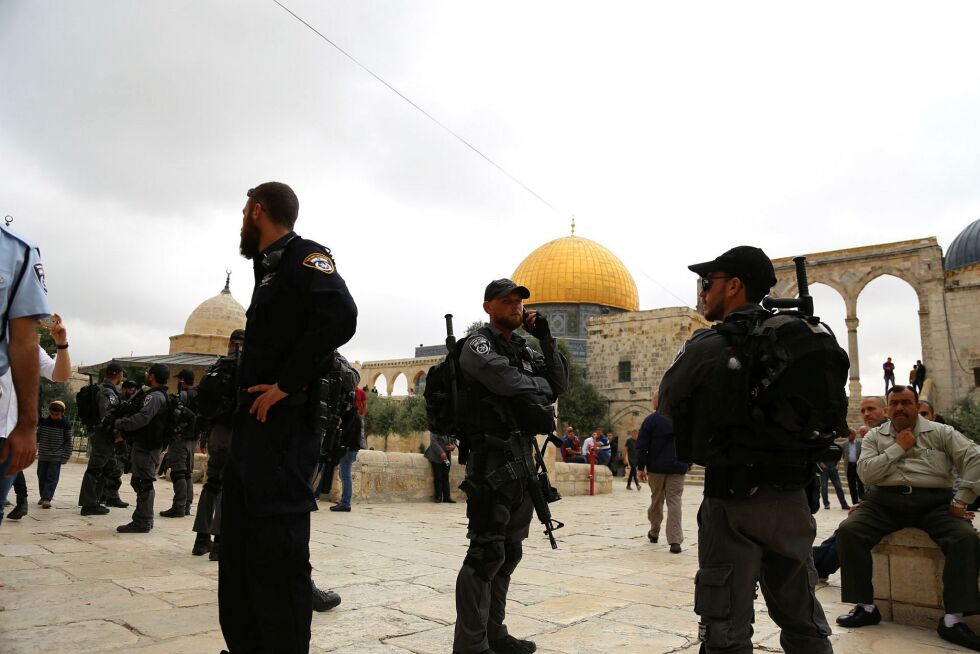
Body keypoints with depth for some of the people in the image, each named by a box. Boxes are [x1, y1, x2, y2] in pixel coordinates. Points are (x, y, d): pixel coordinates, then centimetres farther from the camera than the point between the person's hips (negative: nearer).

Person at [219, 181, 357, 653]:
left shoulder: (304, 256, -5)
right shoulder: (269, 267, 22)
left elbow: (340, 316, -25)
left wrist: (285, 385, -21)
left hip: (282, 428, -10)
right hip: (252, 427, 10)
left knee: (278, 557, -7)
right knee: (239, 553, 14)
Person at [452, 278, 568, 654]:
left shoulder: (524, 350, 18)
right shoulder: (478, 346, -6)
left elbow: (559, 384, 10)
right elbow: (512, 384, -22)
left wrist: (546, 339, 3)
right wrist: (542, 387, -4)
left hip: (522, 461, 8)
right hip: (491, 459, -8)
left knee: (509, 552, 14)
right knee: (486, 553, -7)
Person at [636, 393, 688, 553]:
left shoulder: (650, 420, -4)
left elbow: (642, 445, -6)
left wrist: (641, 467, -1)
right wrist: (688, 464, 19)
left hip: (656, 468, 0)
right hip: (677, 468, 1)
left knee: (656, 500, 15)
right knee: (674, 501, -1)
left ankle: (654, 532, 31)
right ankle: (675, 541, -9)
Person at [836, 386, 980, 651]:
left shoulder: (940, 432, 9)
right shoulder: (874, 436, 13)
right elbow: (865, 473, -1)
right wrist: (898, 447, -4)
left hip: (934, 502, -1)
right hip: (885, 501, 1)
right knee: (848, 530, -22)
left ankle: (952, 619, -22)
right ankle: (866, 607, -11)